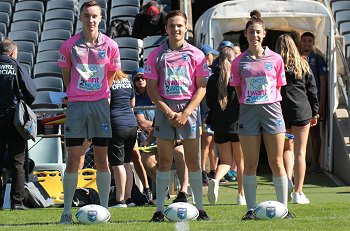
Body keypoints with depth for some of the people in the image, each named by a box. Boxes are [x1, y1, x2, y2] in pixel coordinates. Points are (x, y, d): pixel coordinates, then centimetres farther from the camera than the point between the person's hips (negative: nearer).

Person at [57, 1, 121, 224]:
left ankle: (104, 208, 8)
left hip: (101, 104, 1)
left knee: (102, 159, 2)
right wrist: (77, 94, 8)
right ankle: (67, 211, 3)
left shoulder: (110, 46, 1)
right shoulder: (70, 46, -1)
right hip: (76, 105, -1)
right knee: (73, 160, -2)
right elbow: (66, 75, 10)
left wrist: (102, 94, 11)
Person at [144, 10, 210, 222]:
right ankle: (160, 209, 2)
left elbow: (202, 87, 1)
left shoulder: (196, 54, 3)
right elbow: (151, 88, 3)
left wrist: (186, 113, -9)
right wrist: (168, 112, -9)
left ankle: (200, 208, 5)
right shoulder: (156, 55, 5)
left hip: (189, 108, 0)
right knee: (165, 161, 0)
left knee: (193, 160, 1)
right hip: (165, 108, 0)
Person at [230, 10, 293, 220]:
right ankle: (251, 209, 5)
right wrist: (248, 105, 3)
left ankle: (283, 208, 5)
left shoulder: (275, 59, 4)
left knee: (277, 163, 0)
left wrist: (270, 105, 3)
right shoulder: (239, 62, 5)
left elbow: (278, 87, 10)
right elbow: (238, 90, 11)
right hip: (248, 111, 0)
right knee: (250, 164, 1)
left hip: (272, 109, 0)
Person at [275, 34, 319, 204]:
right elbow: (312, 90, 9)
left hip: (280, 112, 0)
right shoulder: (303, 65, 6)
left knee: (287, 148, 20)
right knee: (300, 152, 1)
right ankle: (298, 193, -2)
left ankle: (288, 180, -2)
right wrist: (314, 113, 16)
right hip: (301, 112, 0)